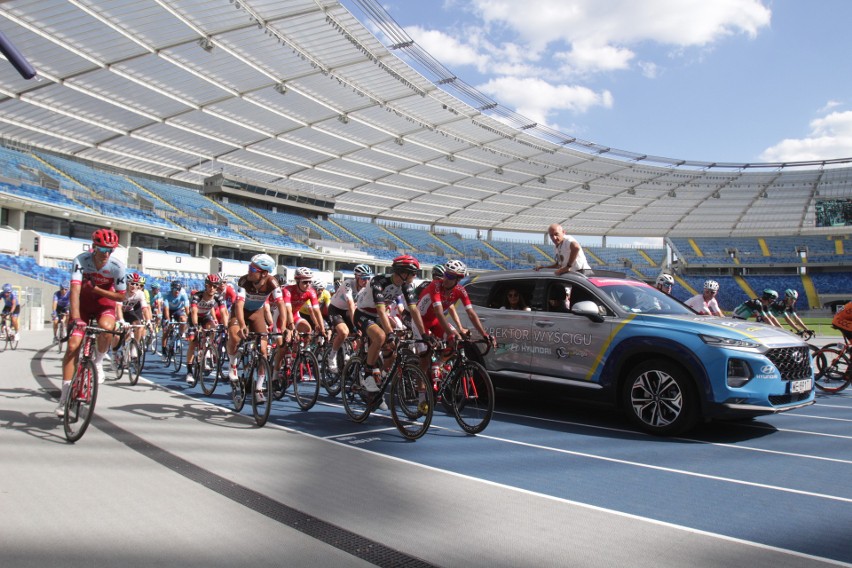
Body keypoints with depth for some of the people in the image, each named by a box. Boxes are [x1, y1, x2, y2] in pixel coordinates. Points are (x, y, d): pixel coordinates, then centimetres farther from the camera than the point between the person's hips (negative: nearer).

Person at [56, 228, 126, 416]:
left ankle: (98, 362, -5)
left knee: (106, 327, -35)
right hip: (83, 303, 0)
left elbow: (121, 296, -11)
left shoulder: (117, 266, -21)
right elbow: (75, 290, -33)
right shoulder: (81, 260, -23)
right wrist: (76, 317, -44)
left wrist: (96, 289, -23)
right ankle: (64, 397, 0)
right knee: (73, 345, -9)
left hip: (104, 302, 0)